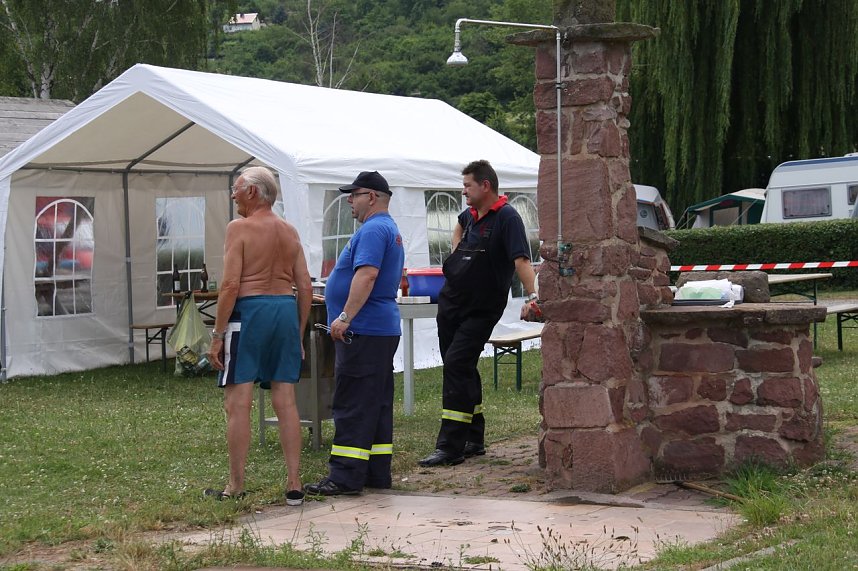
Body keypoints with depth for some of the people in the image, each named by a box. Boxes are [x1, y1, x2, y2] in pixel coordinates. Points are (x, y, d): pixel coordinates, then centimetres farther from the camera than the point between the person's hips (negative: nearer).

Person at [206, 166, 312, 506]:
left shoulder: (239, 228, -6)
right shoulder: (289, 232, 13)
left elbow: (231, 284, -12)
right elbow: (305, 287, 11)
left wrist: (217, 335, -9)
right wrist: (299, 334, 18)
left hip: (249, 311, -6)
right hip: (286, 312, 6)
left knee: (238, 402, -1)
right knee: (286, 402, 7)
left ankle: (236, 487, 1)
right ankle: (294, 485, 6)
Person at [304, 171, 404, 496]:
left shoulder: (373, 230, -14)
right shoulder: (391, 230, 21)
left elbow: (367, 274, -26)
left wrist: (345, 317, -27)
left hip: (363, 331, -11)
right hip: (385, 328, 11)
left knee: (352, 407, -10)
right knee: (377, 405, 12)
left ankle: (346, 477, -10)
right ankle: (377, 473, 15)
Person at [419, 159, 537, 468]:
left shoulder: (507, 218, -15)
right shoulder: (471, 215, 11)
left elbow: (521, 260, -26)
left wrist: (531, 296, -38)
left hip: (480, 311, -8)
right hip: (451, 302, 8)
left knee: (456, 366, -15)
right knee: (463, 370, 13)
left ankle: (450, 447, -14)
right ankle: (474, 440, 24)